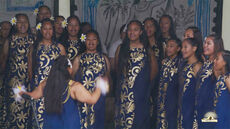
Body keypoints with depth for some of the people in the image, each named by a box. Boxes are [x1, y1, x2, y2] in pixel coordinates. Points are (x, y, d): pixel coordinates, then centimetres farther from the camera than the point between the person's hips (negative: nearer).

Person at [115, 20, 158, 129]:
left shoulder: (147, 49, 3)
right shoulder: (121, 48, 4)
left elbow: (154, 68, 10)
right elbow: (117, 68, 12)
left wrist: (146, 81, 9)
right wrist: (124, 79, 12)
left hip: (141, 90, -1)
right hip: (124, 90, 1)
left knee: (140, 116, 2)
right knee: (124, 115, 3)